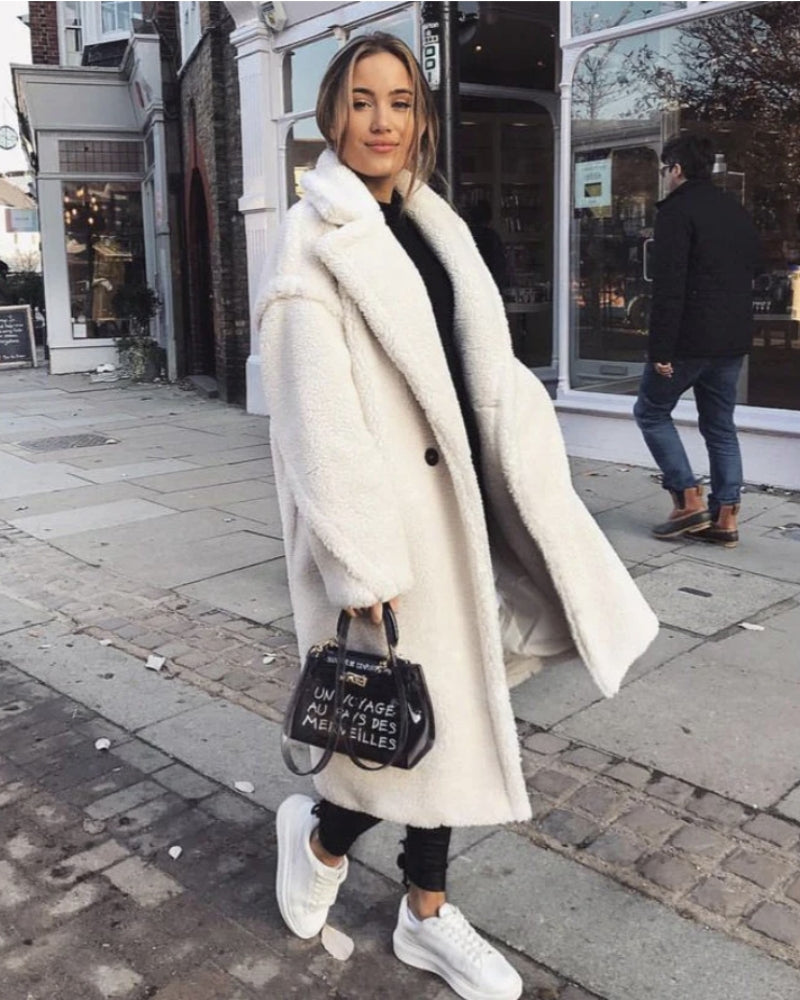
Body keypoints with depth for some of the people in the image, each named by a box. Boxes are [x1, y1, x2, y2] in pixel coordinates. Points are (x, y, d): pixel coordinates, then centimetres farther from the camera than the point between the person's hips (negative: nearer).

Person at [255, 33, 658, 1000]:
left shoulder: (433, 228, 14)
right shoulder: (311, 239, -8)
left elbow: (486, 374, 12)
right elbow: (317, 418, -16)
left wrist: (521, 505, 7)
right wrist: (358, 562, -20)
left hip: (452, 507, 7)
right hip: (384, 515, -7)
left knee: (449, 711, 13)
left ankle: (426, 913, 31)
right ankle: (320, 833, 32)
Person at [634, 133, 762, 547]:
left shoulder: (676, 210, -10)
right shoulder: (738, 211, 15)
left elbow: (668, 285, -18)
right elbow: (753, 270, 20)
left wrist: (661, 349, -19)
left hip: (691, 338, -7)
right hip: (733, 339, 7)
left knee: (651, 412, 9)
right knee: (720, 425, 12)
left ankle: (689, 501, 2)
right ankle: (725, 518, 10)